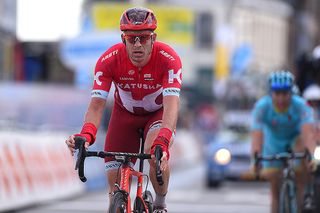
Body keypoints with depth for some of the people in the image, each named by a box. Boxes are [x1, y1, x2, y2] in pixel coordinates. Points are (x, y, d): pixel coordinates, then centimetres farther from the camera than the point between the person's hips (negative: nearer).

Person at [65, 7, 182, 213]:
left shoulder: (168, 59, -33)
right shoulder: (109, 60, -29)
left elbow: (171, 104, -44)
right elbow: (96, 105, -34)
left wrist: (163, 140, -63)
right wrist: (86, 134, -56)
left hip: (158, 112, -2)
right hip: (125, 113, 2)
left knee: (157, 155, -31)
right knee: (116, 182, -7)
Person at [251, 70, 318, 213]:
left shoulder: (300, 106, -29)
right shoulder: (262, 107, -28)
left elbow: (308, 133, -42)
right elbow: (257, 135, -37)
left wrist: (312, 156, -58)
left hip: (295, 138, -1)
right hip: (274, 144, 1)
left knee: (301, 143, -34)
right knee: (276, 191, -5)